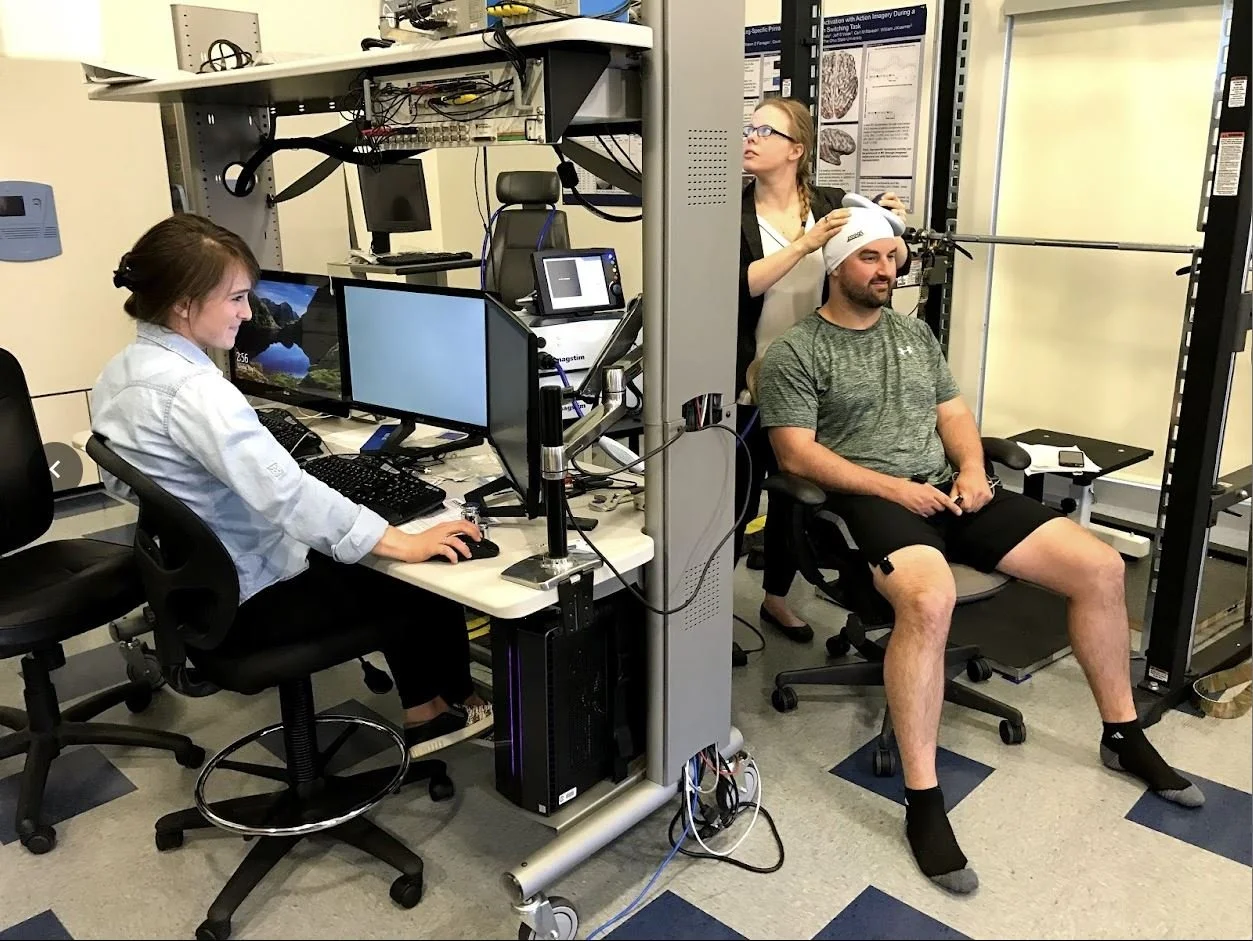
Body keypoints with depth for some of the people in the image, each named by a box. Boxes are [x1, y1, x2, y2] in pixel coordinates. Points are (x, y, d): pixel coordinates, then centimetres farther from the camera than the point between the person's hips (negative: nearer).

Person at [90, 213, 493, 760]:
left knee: (364, 558, 21)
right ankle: (435, 708, 25)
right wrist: (404, 543, -34)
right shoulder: (192, 388, -29)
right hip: (245, 603, -9)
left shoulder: (120, 372, 1)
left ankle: (424, 700, 31)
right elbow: (284, 491, -36)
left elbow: (122, 484, 13)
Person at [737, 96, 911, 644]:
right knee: (736, 505, 2)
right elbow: (738, 285, -23)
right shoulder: (733, 213, -7)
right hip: (748, 390, -4)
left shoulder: (831, 204, 2)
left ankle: (776, 598, 36)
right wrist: (805, 244, -31)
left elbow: (896, 263, 6)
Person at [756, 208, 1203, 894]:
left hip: (946, 489, 7)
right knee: (930, 600, -39)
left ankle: (1123, 736, 17)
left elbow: (953, 412, 19)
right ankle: (923, 804, -28)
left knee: (1101, 567, -2)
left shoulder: (915, 334, 19)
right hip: (870, 499, -7)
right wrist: (891, 486, -17)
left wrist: (971, 468, -3)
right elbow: (797, 454, -10)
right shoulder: (796, 353, -2)